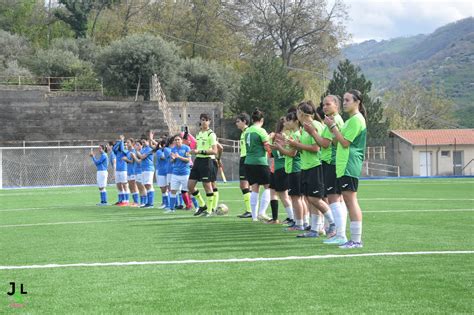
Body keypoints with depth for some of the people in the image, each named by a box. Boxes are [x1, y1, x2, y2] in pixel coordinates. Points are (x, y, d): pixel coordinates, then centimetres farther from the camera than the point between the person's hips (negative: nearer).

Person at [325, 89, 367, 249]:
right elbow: (339, 140, 18)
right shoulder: (351, 119, 21)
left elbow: (345, 142, -14)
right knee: (349, 200, 9)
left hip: (350, 165, -10)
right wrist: (333, 126, 6)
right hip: (344, 165, 10)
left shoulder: (356, 119, -11)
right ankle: (355, 239, 12)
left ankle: (356, 240, -11)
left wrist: (333, 126, -10)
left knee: (350, 199, -11)